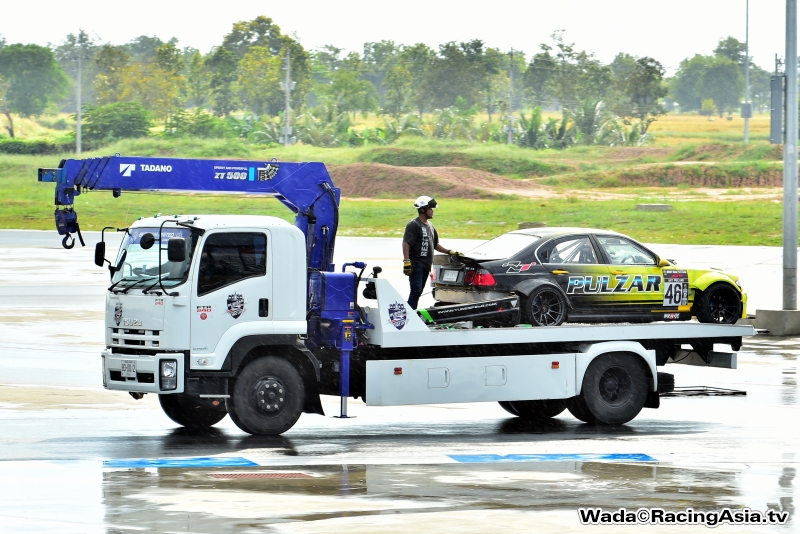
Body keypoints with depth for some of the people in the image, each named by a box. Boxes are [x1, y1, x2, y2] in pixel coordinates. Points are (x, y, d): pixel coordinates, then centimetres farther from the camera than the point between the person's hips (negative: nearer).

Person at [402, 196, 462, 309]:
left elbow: (435, 244, 28)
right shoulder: (414, 225, -8)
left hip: (426, 266, 9)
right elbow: (406, 243, -16)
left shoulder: (430, 226, 20)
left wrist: (450, 252, 20)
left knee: (418, 292, 9)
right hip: (416, 265, -9)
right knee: (416, 291, -15)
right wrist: (406, 261, -25)